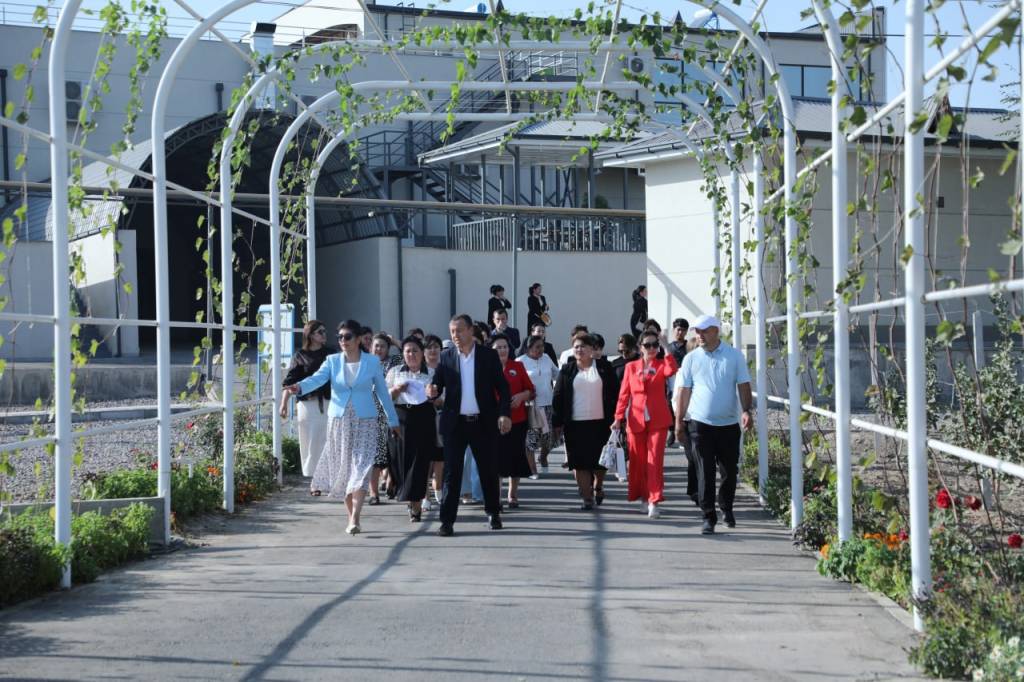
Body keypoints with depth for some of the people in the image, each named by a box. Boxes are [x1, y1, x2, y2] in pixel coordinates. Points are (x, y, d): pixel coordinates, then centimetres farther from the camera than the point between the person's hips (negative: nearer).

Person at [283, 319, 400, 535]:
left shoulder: (372, 362, 2)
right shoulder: (333, 361, 4)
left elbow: (382, 392, 9)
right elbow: (317, 378, -14)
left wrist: (393, 420, 15)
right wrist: (299, 387, -35)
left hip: (364, 423, -2)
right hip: (339, 422, 2)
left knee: (360, 469, -13)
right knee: (342, 469, 4)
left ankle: (354, 519, -19)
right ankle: (352, 516, 15)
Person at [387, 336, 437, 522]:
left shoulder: (432, 373, 8)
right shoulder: (395, 372, 11)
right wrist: (396, 390, -8)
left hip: (424, 422, -1)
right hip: (401, 421, 1)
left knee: (420, 462, -6)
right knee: (402, 461, 0)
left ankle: (415, 506, 0)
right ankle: (413, 502, 19)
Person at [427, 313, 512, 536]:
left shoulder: (489, 355, 0)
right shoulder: (446, 357, 3)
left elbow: (502, 387, 0)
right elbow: (437, 383, 3)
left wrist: (504, 413, -11)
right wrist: (433, 391, -21)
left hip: (484, 423, 0)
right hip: (455, 424, 0)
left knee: (488, 470, 10)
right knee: (452, 472, -2)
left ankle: (493, 513, 27)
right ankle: (447, 520, -1)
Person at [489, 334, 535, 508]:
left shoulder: (518, 366, 7)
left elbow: (531, 391, 10)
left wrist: (521, 396, -9)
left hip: (517, 420, 2)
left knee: (516, 457, 7)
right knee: (496, 457, -4)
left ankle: (513, 495, 22)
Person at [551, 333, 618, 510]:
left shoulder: (603, 369, 5)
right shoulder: (567, 370, 7)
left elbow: (612, 396, 4)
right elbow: (557, 397, 6)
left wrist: (612, 420, -2)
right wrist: (557, 422, 0)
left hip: (599, 423, 0)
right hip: (575, 424, 0)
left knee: (599, 461, 4)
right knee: (580, 462, -4)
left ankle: (597, 489, 24)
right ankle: (587, 497, 0)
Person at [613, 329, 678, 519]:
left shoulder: (661, 365, 3)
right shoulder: (631, 367, 9)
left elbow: (671, 370, -22)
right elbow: (624, 394, 7)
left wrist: (666, 348, -19)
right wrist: (618, 417, -1)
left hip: (658, 420, -2)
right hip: (636, 420, 2)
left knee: (655, 460, -9)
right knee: (638, 461, 9)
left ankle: (653, 502, -11)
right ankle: (644, 496, 24)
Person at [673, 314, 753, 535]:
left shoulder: (735, 356, 2)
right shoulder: (691, 359, 4)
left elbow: (743, 386, 2)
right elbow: (684, 391, 6)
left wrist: (746, 411, -13)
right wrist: (678, 420, 4)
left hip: (729, 424, 1)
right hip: (701, 423, 0)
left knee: (729, 470, 10)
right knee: (705, 473, -4)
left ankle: (727, 509, 31)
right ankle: (709, 517, 1)